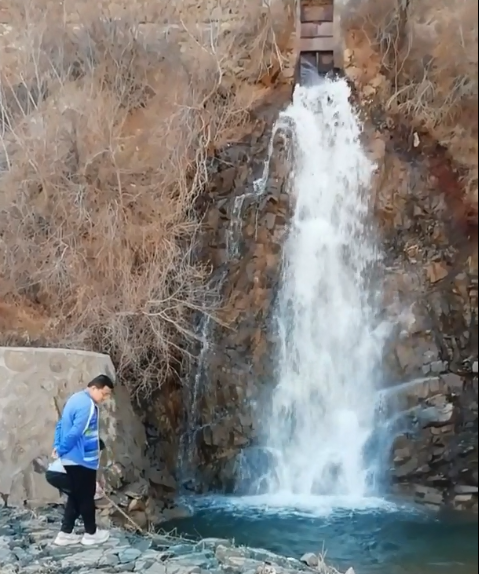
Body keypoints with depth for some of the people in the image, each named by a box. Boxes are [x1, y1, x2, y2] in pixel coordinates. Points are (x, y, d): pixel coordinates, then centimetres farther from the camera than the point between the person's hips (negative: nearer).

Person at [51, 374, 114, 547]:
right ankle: (91, 533, 18)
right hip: (82, 460, -10)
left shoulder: (77, 398, 12)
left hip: (72, 459, 10)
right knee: (86, 496, 5)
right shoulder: (87, 405, -21)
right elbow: (75, 433, -25)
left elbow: (61, 425, 16)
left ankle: (65, 534, 18)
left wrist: (57, 446, 9)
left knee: (75, 496, 15)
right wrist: (61, 451, -12)